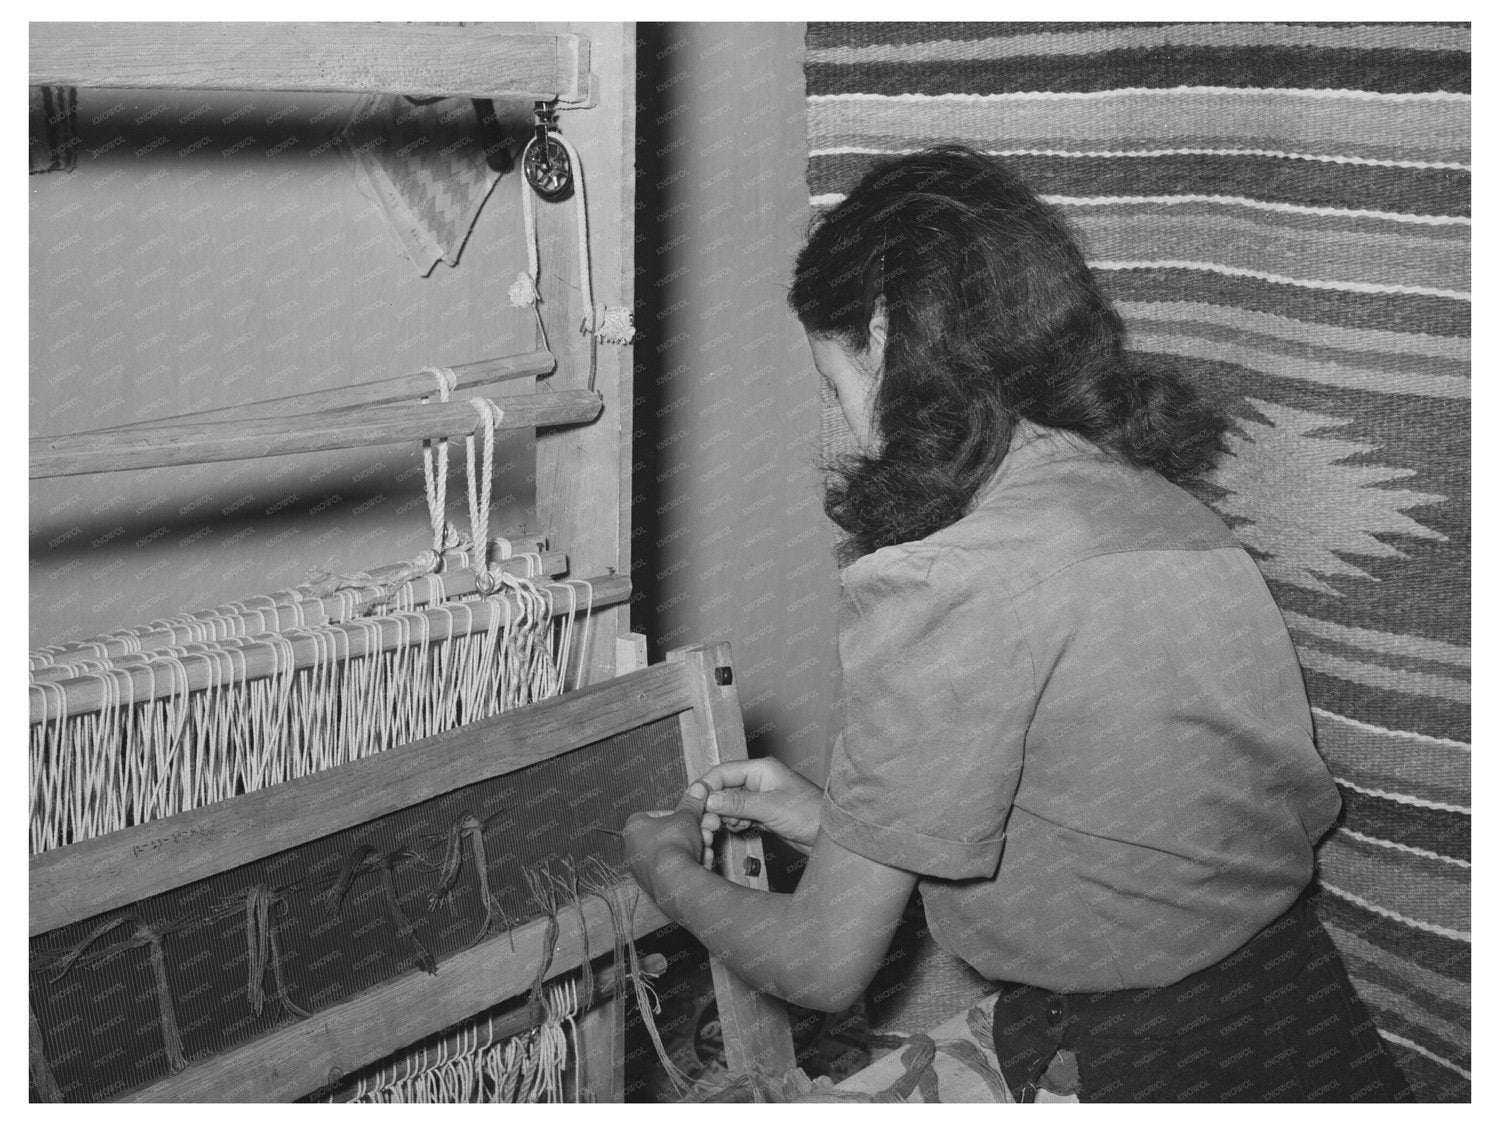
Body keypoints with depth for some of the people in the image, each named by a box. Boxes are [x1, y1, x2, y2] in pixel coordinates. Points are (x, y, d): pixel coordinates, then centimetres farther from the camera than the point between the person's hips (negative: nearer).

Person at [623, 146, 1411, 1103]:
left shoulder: (937, 589, -19)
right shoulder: (1174, 509, 3)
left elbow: (827, 968, -10)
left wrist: (671, 872, 8)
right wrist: (835, 821, 18)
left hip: (1147, 1073, -7)